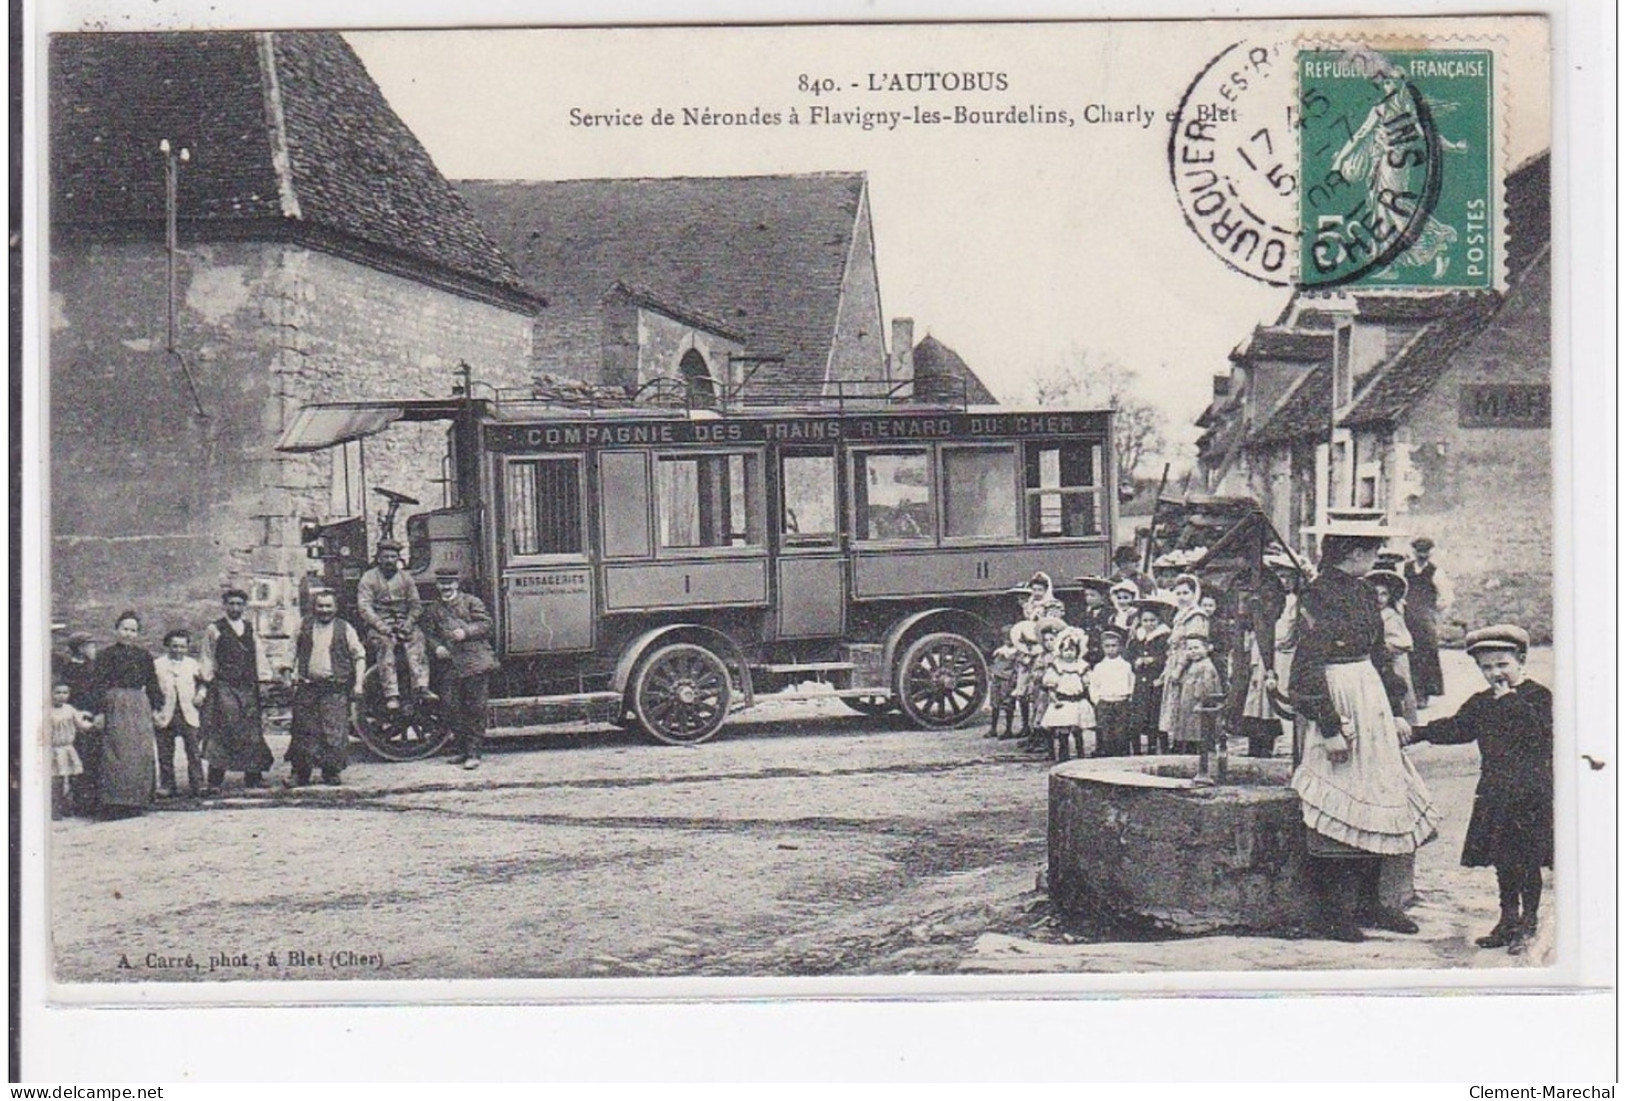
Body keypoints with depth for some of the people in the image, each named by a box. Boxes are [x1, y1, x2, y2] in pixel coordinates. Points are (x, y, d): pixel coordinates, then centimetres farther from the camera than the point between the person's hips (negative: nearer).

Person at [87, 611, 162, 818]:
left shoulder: (144, 657, 14)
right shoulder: (106, 655, 1)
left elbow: (152, 685, 16)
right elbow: (101, 685, -4)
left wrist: (156, 707, 8)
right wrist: (100, 711, -11)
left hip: (141, 708, 5)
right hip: (116, 707, -5)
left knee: (143, 753, 0)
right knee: (119, 754, -9)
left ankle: (136, 801, 7)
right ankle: (116, 803, -8)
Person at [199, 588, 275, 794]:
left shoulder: (250, 629, 15)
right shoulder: (214, 630, 3)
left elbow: (259, 656, 18)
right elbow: (206, 660, 5)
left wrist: (264, 678, 10)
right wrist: (206, 682, 0)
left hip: (248, 688, 4)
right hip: (223, 688, -4)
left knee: (251, 731, 5)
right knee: (222, 732, -11)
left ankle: (253, 777, 15)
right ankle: (215, 782, -10)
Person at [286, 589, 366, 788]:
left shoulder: (345, 629, 3)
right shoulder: (305, 628, 9)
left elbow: (359, 657, 6)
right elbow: (295, 655, 16)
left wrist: (358, 684, -1)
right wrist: (294, 677, 6)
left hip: (335, 689, -2)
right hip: (307, 687, 2)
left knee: (334, 731, -4)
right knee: (304, 731, 2)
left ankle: (331, 773, 6)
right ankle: (300, 773, 8)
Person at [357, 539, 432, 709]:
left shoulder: (406, 577, 16)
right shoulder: (369, 578, 5)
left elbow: (416, 604, 11)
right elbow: (364, 607, -5)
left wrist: (408, 623, -9)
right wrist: (381, 626, -18)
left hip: (402, 623, 3)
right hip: (378, 625, -3)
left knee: (417, 639, -28)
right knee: (385, 644, -33)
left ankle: (422, 687, -39)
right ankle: (391, 695, -41)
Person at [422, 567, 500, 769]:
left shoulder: (472, 602, 4)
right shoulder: (433, 610, 15)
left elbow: (485, 624, -2)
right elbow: (429, 633, 15)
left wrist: (466, 632, -16)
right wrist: (437, 647, -4)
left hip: (474, 663, -4)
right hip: (449, 665, 4)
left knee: (475, 708, -4)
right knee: (452, 707, 3)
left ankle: (474, 752, -1)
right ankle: (462, 749, 15)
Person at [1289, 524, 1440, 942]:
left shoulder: (1365, 594, 12)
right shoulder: (1317, 596, -14)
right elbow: (1311, 668, -18)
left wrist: (1394, 711, 17)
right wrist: (1331, 727, -21)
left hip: (1371, 700, 9)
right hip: (1333, 703, -9)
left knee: (1376, 802, 10)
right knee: (1338, 808, -5)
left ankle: (1367, 903, 18)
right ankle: (1334, 912, 2)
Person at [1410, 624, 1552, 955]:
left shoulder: (1537, 696, -6)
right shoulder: (1481, 703, 12)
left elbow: (1539, 734, -20)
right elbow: (1455, 729, 17)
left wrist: (1511, 702, -20)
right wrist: (1417, 732, 9)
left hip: (1531, 794, -6)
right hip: (1495, 794, 6)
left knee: (1528, 860, -2)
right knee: (1503, 861, 12)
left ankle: (1528, 924, 8)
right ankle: (1508, 921, 23)